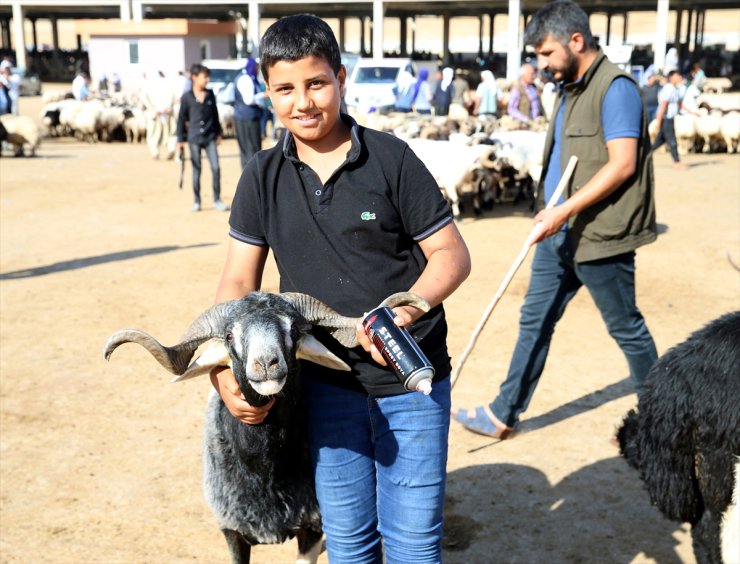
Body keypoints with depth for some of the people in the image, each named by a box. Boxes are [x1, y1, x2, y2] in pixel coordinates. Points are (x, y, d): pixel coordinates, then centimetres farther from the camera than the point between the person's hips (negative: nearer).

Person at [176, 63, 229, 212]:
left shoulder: (210, 94, 6)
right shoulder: (187, 97, -3)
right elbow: (182, 119, 1)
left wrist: (219, 133, 15)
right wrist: (180, 139, 0)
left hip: (210, 137, 2)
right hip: (194, 138, -2)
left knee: (215, 167, -4)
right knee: (196, 169, 6)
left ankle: (217, 200, 6)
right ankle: (197, 201, 15)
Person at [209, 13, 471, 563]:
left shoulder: (390, 158, -8)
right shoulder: (263, 177, 2)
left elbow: (452, 255, -6)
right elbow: (238, 283, 2)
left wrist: (405, 311, -24)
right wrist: (222, 370, -12)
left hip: (411, 381, -2)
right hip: (326, 386, 3)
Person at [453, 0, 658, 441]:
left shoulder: (615, 87, -16)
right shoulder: (572, 88, 12)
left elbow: (623, 164, -23)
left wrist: (566, 210, -25)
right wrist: (555, 215, 15)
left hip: (600, 235, -9)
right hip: (561, 233, 9)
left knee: (625, 327, 7)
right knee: (535, 321, 9)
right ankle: (504, 414, 17)